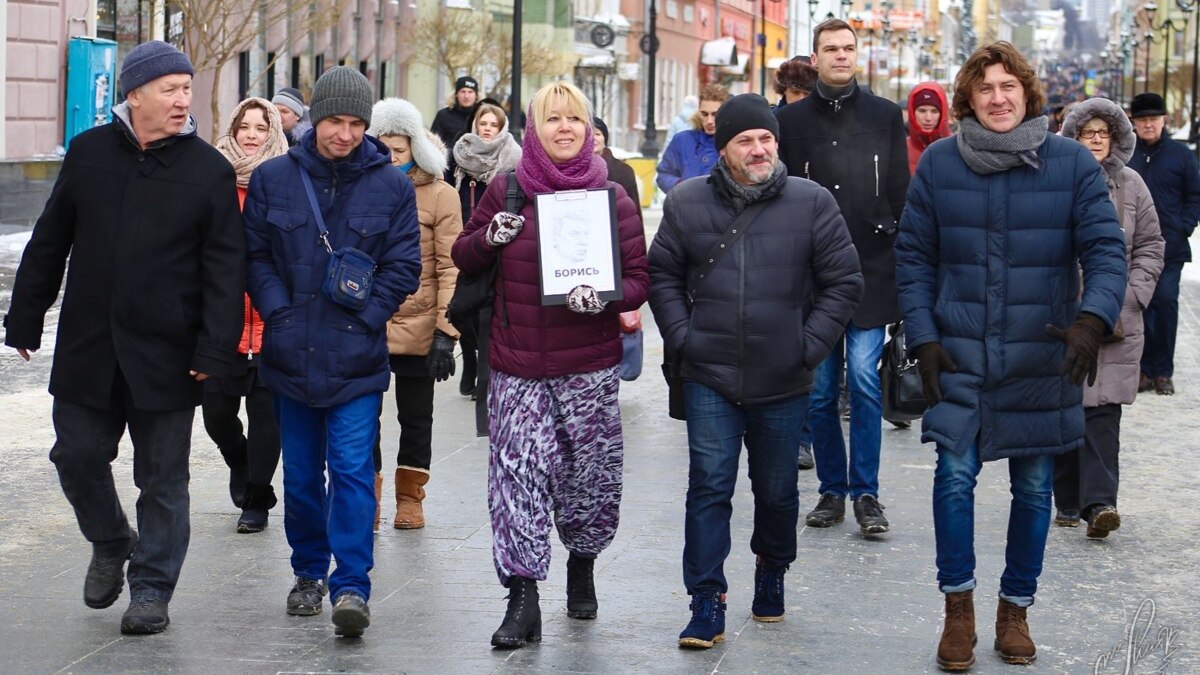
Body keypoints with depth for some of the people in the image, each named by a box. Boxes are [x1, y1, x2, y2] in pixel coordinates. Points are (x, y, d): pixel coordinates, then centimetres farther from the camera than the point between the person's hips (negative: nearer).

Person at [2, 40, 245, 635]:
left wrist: (215, 350, -12)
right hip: (87, 347, 3)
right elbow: (49, 244, 11)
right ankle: (110, 545, 36)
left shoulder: (209, 170, -3)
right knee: (77, 457, 9)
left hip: (167, 356, -2)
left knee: (162, 479, 4)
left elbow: (225, 266, -4)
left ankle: (151, 589, 16)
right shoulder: (88, 153, 4)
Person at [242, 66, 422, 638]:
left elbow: (403, 266, 1)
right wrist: (280, 314, -7)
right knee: (301, 472, 12)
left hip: (357, 359, -2)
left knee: (352, 470, -9)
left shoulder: (391, 184, 0)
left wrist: (361, 319, -8)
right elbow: (255, 256, 6)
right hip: (291, 355, 2)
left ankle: (351, 586, -9)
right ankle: (308, 572, 28)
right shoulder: (272, 179, 3)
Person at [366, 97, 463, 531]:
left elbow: (450, 268, -7)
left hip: (417, 327, -2)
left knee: (416, 415, 11)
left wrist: (445, 331, -13)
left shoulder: (439, 195, -4)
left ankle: (410, 497, 24)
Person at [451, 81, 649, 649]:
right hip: (517, 365, 0)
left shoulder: (611, 197, 1)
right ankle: (522, 599, -4)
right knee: (516, 473, -7)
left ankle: (582, 563, 35)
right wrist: (490, 236, -8)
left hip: (589, 365, 0)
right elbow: (463, 256, 14)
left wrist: (605, 298, -19)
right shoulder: (506, 191, 4)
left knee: (590, 471, 7)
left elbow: (639, 276, 2)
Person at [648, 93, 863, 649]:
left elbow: (843, 282, 1)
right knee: (709, 487, -4)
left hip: (783, 383, 0)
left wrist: (810, 345, -5)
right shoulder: (687, 203, 0)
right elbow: (663, 275, 8)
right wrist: (681, 337, -3)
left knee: (777, 490, 15)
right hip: (709, 379, 0)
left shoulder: (812, 203, -4)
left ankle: (772, 572, 39)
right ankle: (707, 603, 1)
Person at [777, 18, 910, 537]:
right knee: (820, 390, 4)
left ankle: (866, 493, 0)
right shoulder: (791, 121, 7)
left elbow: (901, 194, 8)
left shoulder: (885, 116, 8)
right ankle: (832, 490, 15)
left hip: (871, 270, -1)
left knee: (864, 381, -7)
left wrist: (907, 261, 3)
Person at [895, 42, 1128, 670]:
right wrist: (923, 338, -4)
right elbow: (913, 257, 5)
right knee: (955, 474, -10)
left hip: (1043, 359, 0)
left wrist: (1092, 319, -23)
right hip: (960, 354, 0)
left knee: (1033, 488, 8)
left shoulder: (1072, 161, -3)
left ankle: (1015, 608, 24)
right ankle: (958, 604, 6)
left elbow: (1105, 249, -6)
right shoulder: (938, 162, 1)